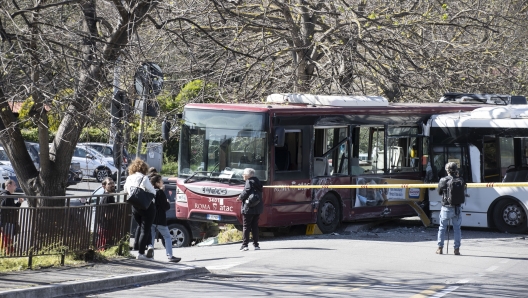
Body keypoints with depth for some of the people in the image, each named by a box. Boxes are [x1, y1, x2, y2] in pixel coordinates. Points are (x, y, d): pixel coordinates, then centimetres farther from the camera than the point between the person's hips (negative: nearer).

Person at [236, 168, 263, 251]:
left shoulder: (249, 182, -10)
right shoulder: (257, 182, 15)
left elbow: (246, 192, -19)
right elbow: (260, 194, 15)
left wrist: (240, 197, 0)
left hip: (249, 208, -8)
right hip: (258, 208, 8)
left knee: (246, 226, -3)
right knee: (255, 226, 12)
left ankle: (245, 245, -5)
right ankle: (256, 244, 10)